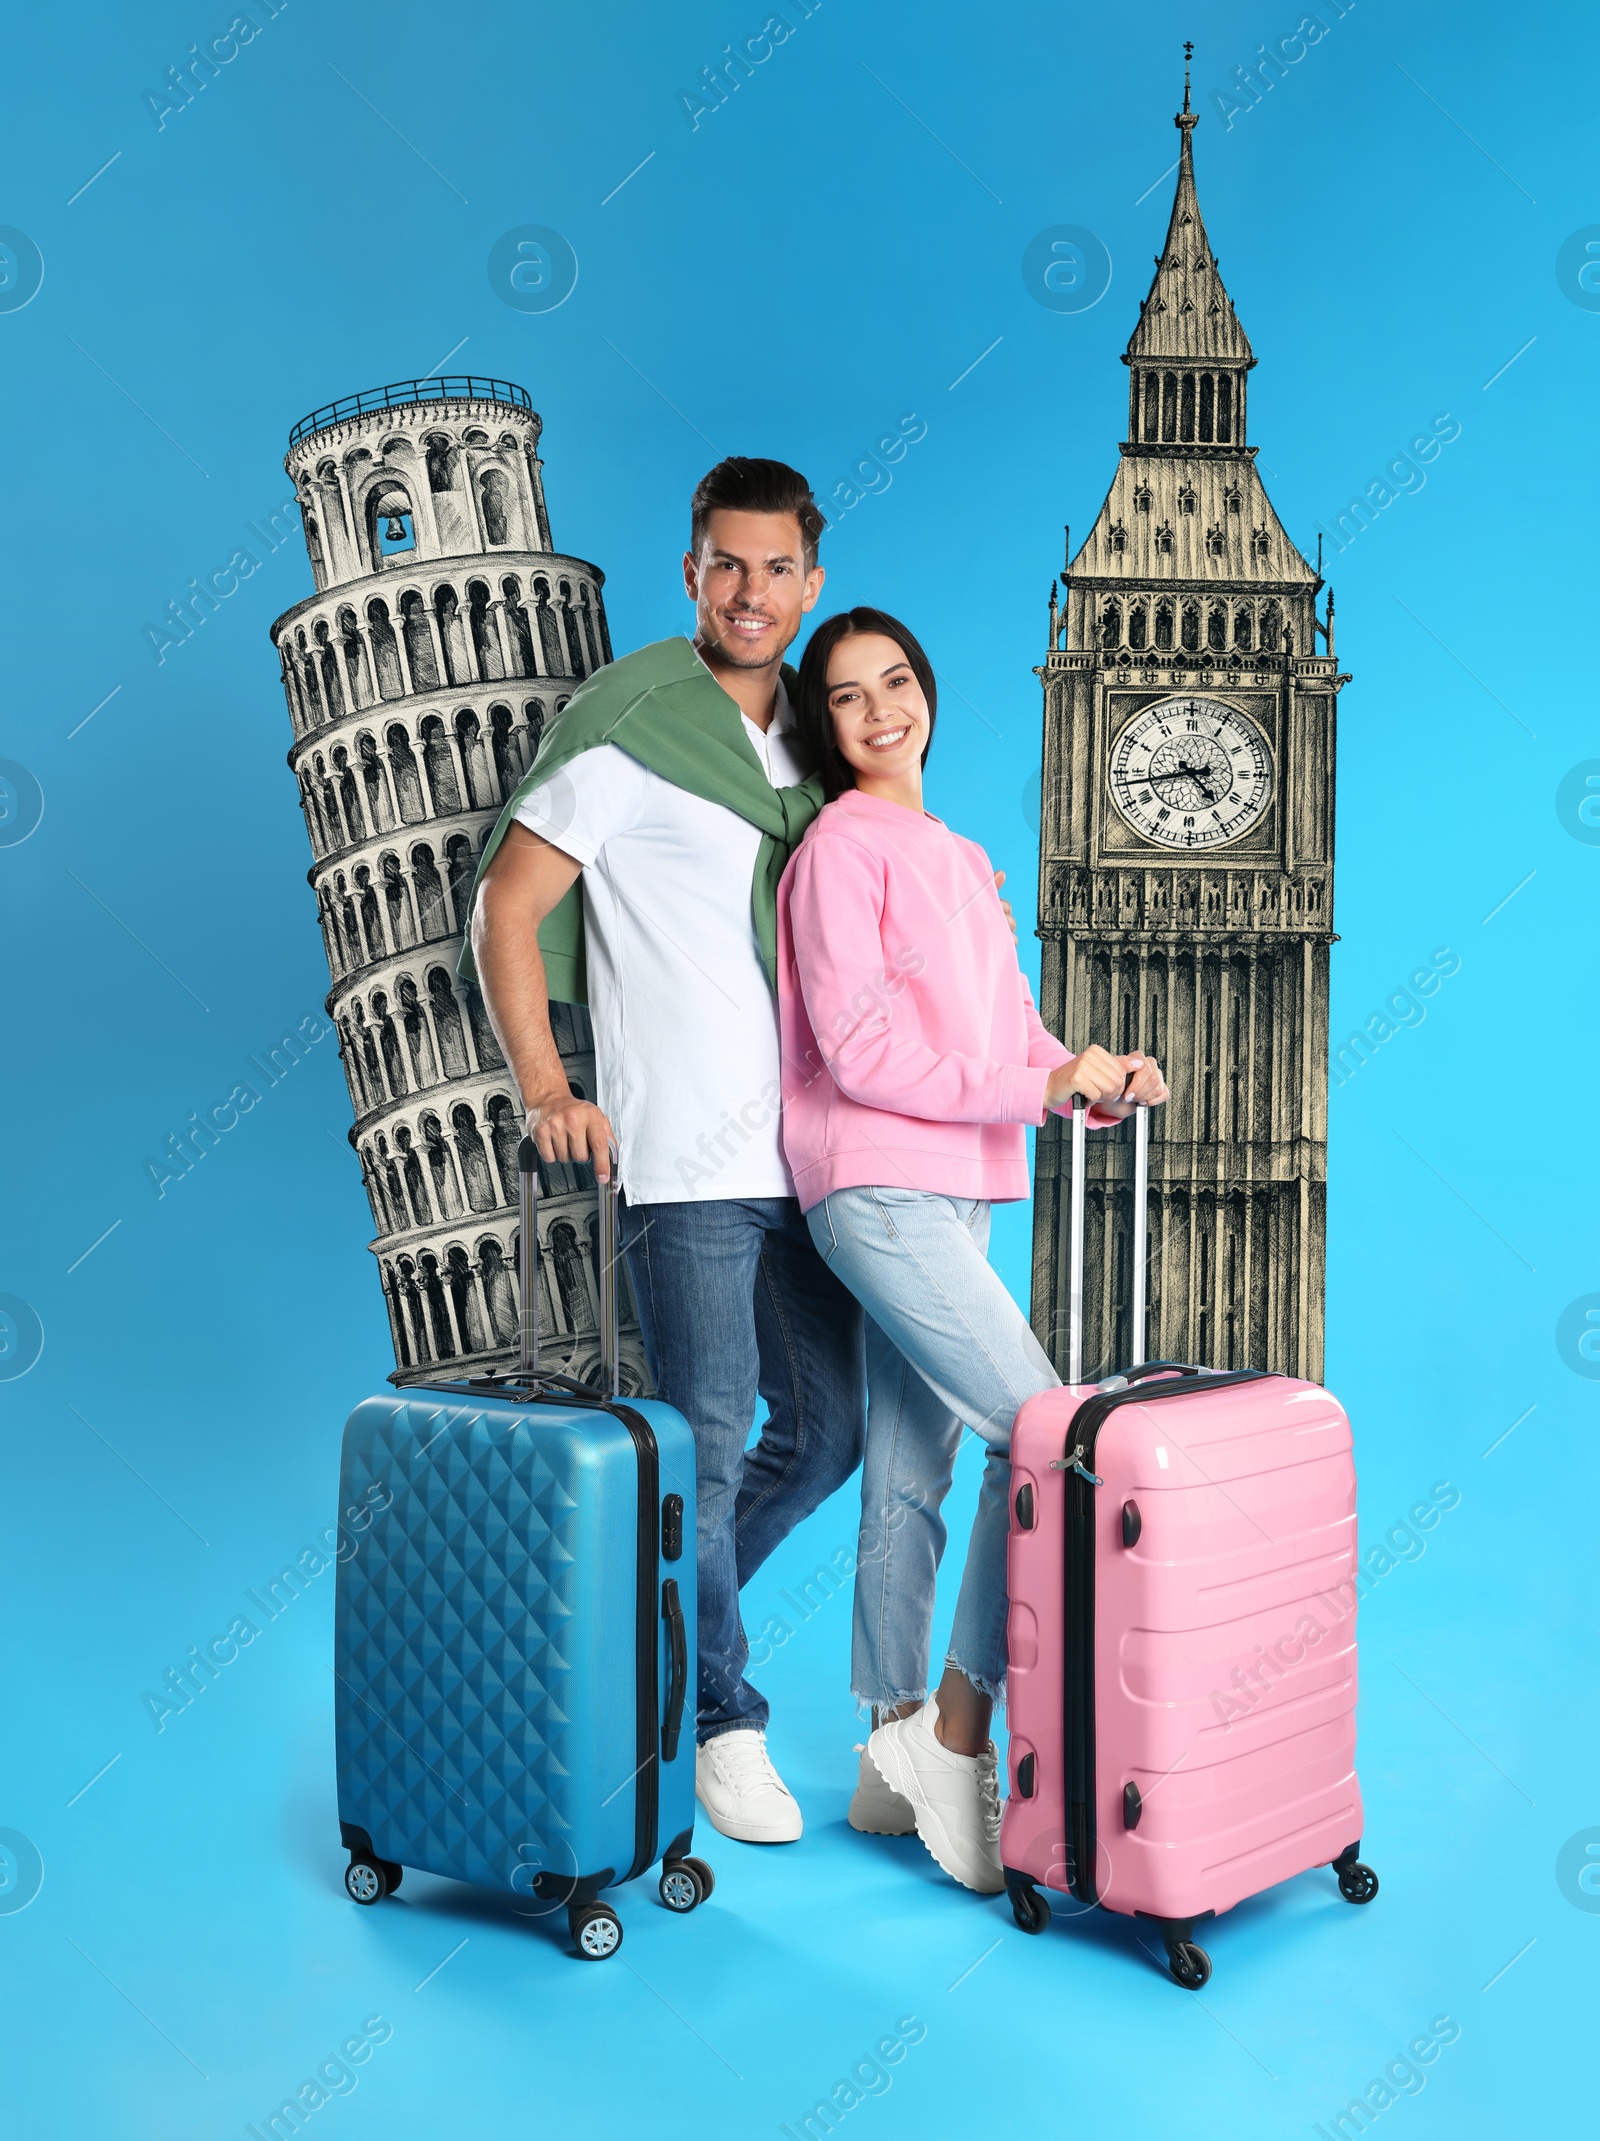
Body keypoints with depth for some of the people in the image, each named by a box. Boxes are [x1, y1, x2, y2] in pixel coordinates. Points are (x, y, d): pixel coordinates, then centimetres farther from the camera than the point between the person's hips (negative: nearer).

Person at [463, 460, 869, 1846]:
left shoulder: (812, 734, 14)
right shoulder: (625, 721, -6)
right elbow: (508, 903, -7)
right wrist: (543, 1081, -18)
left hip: (809, 1148, 7)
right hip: (686, 1155, -7)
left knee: (831, 1430, 13)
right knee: (709, 1442, -2)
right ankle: (724, 1720, 14)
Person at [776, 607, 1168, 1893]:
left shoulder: (957, 858, 20)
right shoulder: (843, 846, -5)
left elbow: (1008, 1033, 17)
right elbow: (859, 1049, -14)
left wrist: (1098, 1081, -3)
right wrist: (1035, 1089, -14)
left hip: (959, 1193, 8)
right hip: (879, 1188, -8)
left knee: (909, 1483, 11)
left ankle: (895, 1761, 19)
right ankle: (956, 1730, -4)